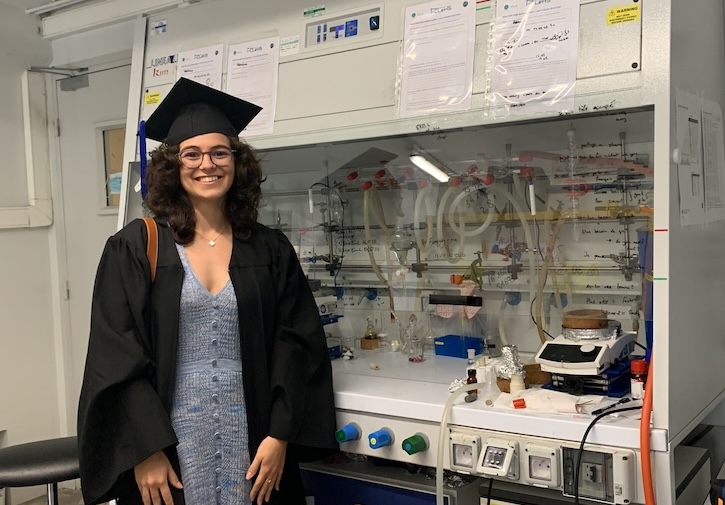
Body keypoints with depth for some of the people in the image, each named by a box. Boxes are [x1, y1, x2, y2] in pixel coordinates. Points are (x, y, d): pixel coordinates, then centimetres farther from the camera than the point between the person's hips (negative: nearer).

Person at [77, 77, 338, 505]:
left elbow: (298, 345, 0)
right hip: (166, 442, -1)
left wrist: (279, 435, -9)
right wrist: (145, 451, -13)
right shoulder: (135, 248, -3)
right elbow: (116, 356, -7)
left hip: (252, 442, 2)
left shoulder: (270, 250, 3)